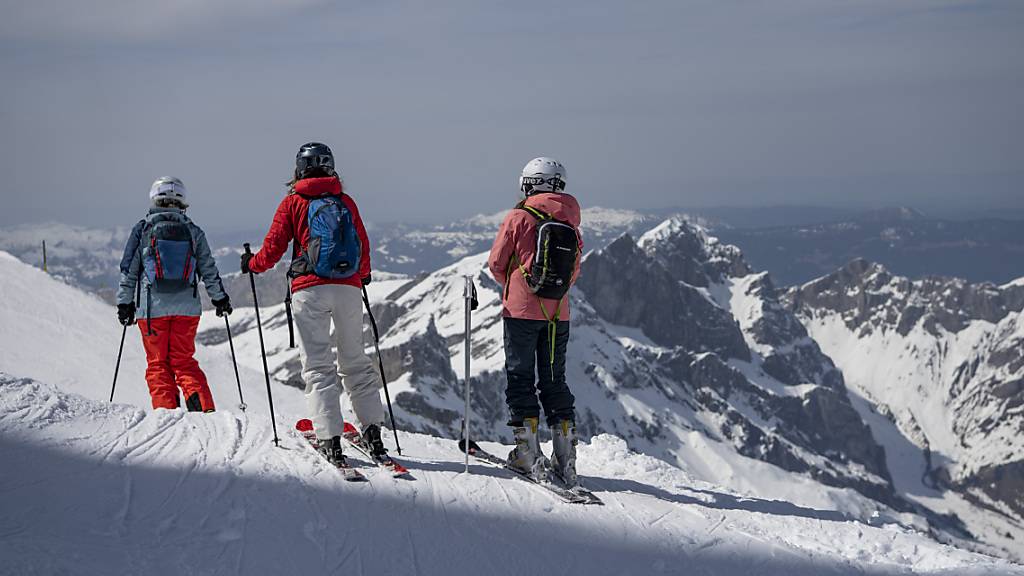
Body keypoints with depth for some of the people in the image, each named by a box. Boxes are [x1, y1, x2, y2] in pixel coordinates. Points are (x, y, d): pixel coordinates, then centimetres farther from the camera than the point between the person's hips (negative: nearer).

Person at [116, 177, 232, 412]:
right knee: (184, 361, 10)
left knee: (158, 364, 8)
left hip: (153, 307, -2)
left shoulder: (142, 230, -1)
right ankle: (205, 408, -7)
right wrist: (220, 298, 20)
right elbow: (209, 270, 7)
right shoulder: (193, 231, 3)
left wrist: (125, 303, 10)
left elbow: (128, 271, 1)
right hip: (187, 307, 2)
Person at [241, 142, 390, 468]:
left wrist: (252, 264, 23)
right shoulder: (346, 201, 12)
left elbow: (274, 248, 3)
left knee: (317, 365, -1)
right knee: (355, 361, 12)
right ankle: (373, 432, 4)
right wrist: (363, 275, 37)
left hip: (310, 289, -3)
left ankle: (330, 439, -11)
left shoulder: (293, 202, 3)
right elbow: (363, 246, 17)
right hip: (349, 288, 3)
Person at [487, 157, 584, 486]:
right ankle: (565, 454, 6)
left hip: (522, 310, -4)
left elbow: (496, 263, -3)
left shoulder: (519, 218, -8)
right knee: (554, 379, 11)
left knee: (521, 376, 3)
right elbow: (574, 272, 12)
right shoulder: (571, 224, 5)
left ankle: (527, 452, -2)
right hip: (559, 313, 4)